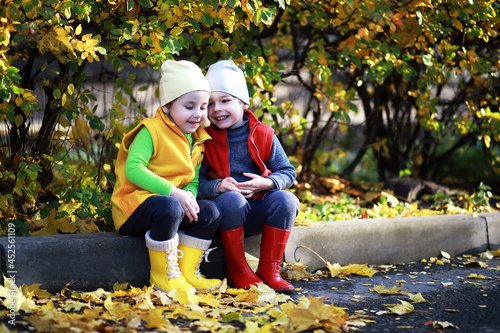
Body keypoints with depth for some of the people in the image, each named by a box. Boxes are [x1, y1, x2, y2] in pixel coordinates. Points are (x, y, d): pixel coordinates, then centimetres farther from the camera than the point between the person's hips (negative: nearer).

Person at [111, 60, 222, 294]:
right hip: (132, 208, -8)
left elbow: (193, 180, 13)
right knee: (169, 207, -37)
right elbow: (133, 169, -24)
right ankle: (163, 275, -20)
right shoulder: (151, 131, -12)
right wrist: (173, 192, -28)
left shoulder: (196, 141, 13)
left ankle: (187, 271, -5)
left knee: (210, 211, -12)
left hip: (175, 202, 8)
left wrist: (189, 194, -14)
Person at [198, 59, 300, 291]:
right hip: (227, 212, -2)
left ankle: (269, 268, -15)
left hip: (257, 214, 2)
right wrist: (217, 186, -25)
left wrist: (265, 183, -14)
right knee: (231, 200, -35)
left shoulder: (263, 134, 4)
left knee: (286, 200, -26)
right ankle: (237, 270, -19)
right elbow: (196, 181, -4)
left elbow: (287, 172, 6)